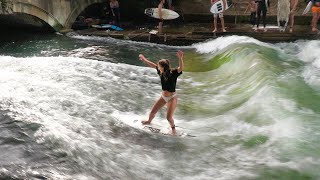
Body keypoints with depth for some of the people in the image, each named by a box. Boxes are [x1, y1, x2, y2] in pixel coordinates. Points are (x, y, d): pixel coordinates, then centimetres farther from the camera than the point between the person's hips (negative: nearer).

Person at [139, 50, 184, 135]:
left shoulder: (173, 73, -22)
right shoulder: (161, 72, -6)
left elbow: (181, 68, -42)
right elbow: (152, 65, 8)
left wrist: (180, 58, -60)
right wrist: (144, 59, 17)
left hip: (172, 98, -6)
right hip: (163, 96, 6)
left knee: (169, 117, -11)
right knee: (153, 111, 16)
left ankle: (173, 127, 22)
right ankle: (149, 121, 49)